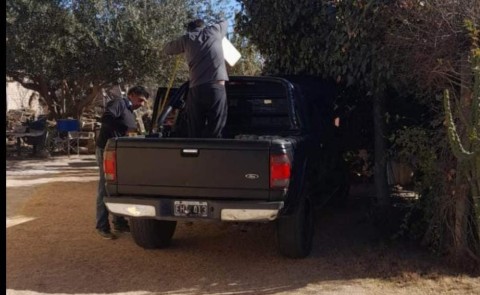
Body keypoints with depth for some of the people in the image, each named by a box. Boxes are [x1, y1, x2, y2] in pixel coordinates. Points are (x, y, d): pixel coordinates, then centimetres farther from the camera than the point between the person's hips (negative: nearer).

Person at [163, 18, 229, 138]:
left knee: (195, 135, 6)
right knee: (213, 135, -6)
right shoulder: (214, 31, 16)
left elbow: (167, 49, 33)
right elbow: (224, 22, 39)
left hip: (195, 89, 2)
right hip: (216, 87, -1)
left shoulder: (186, 38, 16)